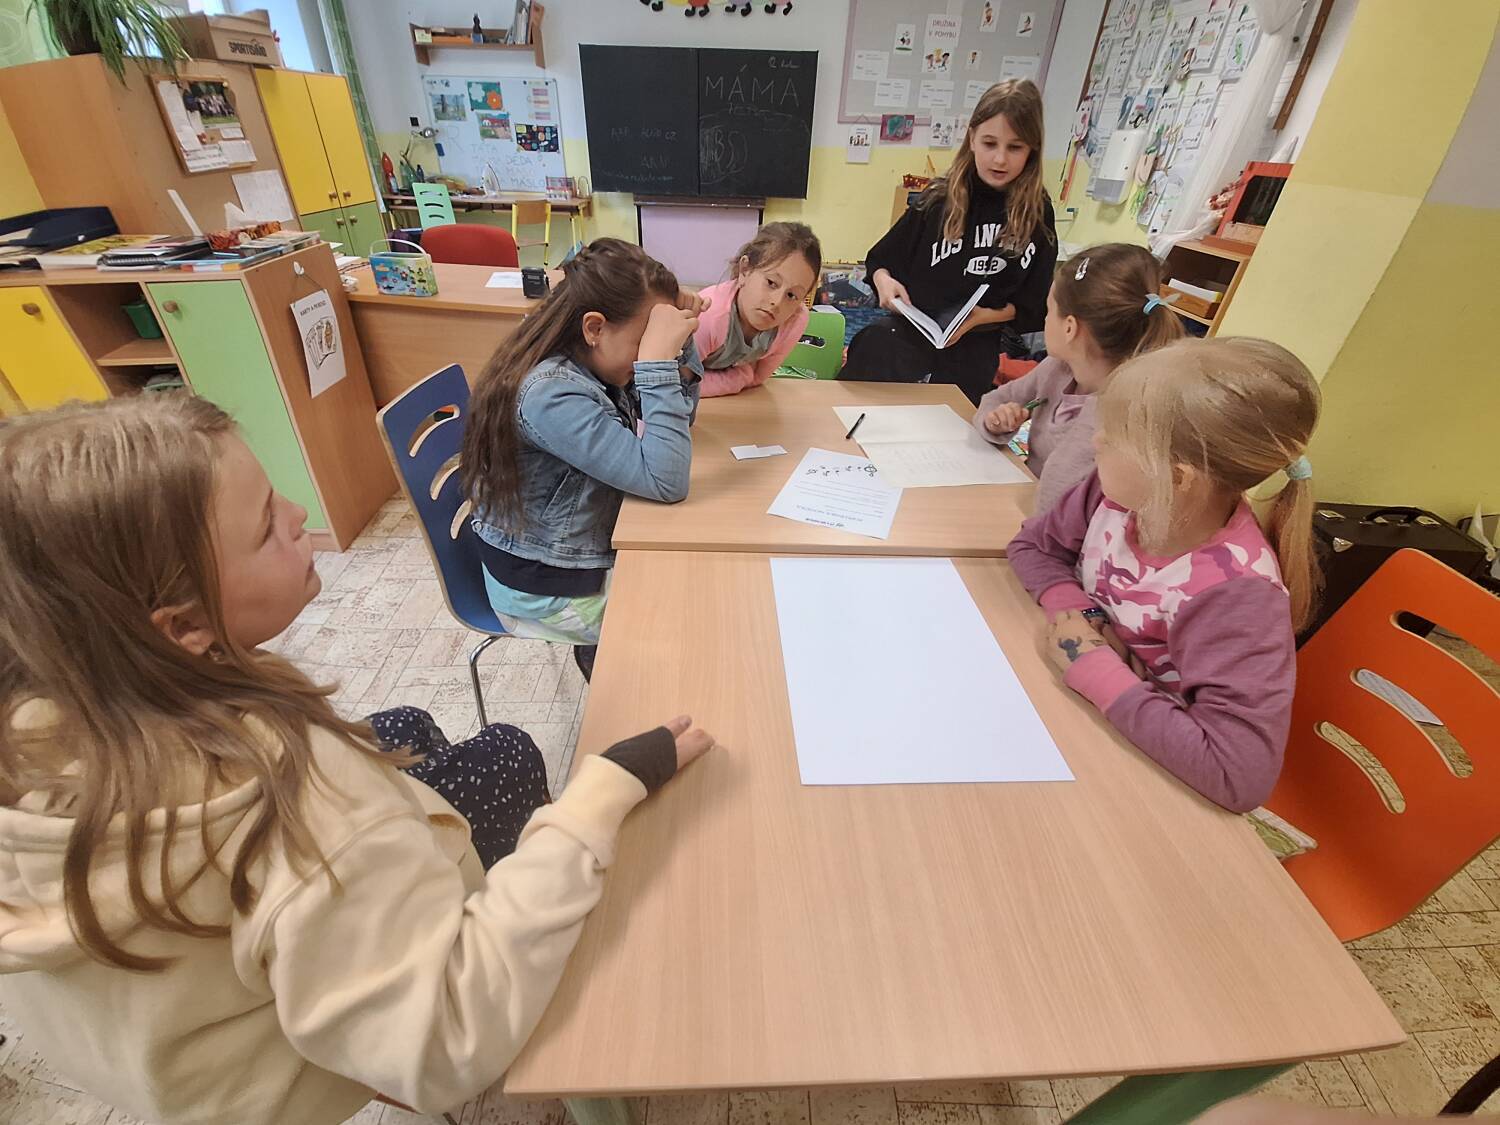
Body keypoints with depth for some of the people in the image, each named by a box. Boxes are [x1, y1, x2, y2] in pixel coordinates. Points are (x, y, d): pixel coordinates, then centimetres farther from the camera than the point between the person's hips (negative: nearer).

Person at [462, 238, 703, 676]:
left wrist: (680, 338, -10)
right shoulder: (549, 394, -31)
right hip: (547, 587, -8)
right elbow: (665, 481, -36)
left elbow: (677, 415, 5)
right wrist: (657, 358, -37)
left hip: (588, 547, 8)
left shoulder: (588, 363, -6)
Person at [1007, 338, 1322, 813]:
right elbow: (1033, 545, -1)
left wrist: (1096, 669, -30)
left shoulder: (1235, 593, -31)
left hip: (1140, 752, -4)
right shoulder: (1122, 491, -16)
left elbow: (1239, 773, -36)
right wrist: (1075, 612, -19)